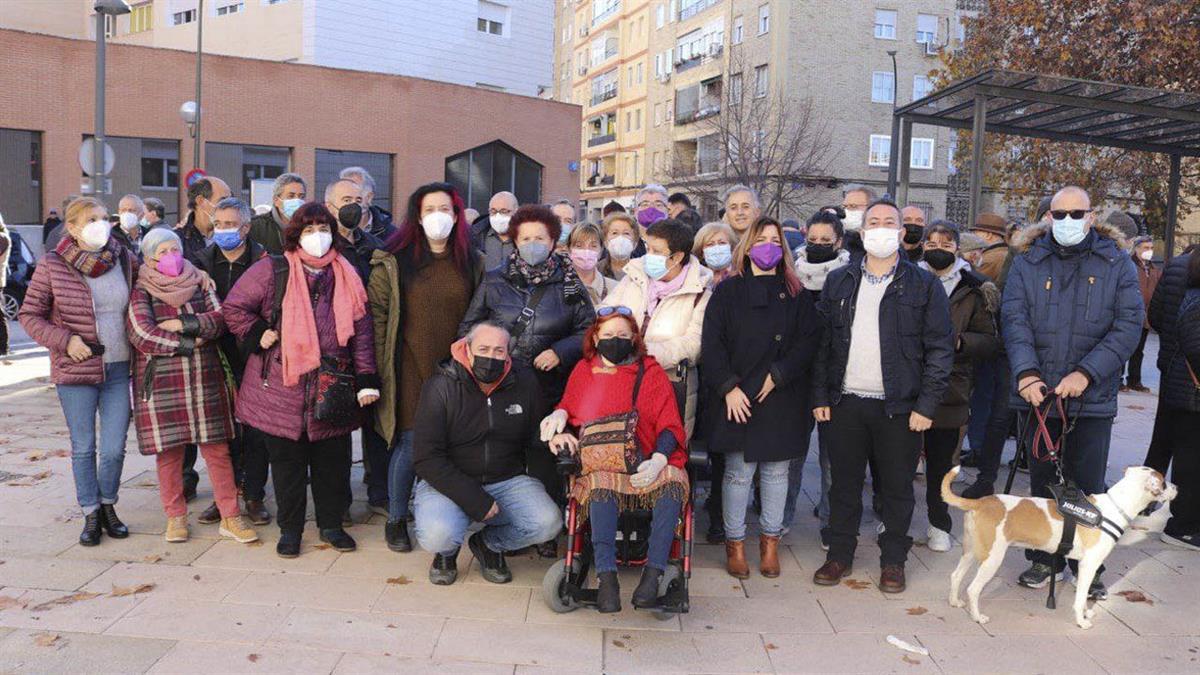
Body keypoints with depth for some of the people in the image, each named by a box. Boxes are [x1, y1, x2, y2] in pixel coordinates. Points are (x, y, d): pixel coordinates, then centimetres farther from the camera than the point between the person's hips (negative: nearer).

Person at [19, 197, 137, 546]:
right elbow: (29, 315, 0)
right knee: (83, 448, 9)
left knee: (114, 448, 4)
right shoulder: (52, 266, -7)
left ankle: (107, 506, 26)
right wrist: (65, 341, -13)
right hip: (76, 372, -2)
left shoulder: (125, 259, 0)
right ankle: (90, 515, 24)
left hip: (119, 369, 2)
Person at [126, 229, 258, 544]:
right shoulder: (141, 291, 2)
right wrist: (187, 344, -11)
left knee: (217, 447, 1)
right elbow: (141, 334, -12)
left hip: (205, 378, 2)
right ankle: (176, 517, 20)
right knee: (168, 450, 3)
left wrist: (184, 324, -14)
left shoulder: (199, 282, 11)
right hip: (161, 382, -2)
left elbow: (220, 318, -2)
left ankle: (230, 517, 7)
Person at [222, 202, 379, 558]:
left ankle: (331, 524, 26)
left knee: (333, 459, 9)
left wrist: (366, 380, 1)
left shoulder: (347, 276, 7)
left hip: (332, 390, 2)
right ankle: (290, 528, 24)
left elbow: (361, 331, 6)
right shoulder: (272, 270, -1)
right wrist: (259, 337, -7)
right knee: (287, 461, 8)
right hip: (281, 388, -2)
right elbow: (234, 307, 5)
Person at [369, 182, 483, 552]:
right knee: (410, 443, -3)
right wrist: (380, 368, -6)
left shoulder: (473, 263, 9)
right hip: (411, 368, -2)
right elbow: (378, 314, -1)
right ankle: (396, 520, 15)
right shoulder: (393, 263, 1)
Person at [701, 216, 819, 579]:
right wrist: (728, 387, -11)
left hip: (782, 398, 2)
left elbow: (808, 341, 1)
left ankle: (770, 541, 22)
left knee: (776, 470, 8)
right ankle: (735, 543, 14)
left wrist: (778, 375, -9)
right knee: (738, 472, 0)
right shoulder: (728, 291, 4)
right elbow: (712, 344, -2)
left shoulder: (795, 294, 10)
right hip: (737, 399, -2)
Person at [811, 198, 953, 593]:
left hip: (899, 407, -2)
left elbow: (940, 349, -2)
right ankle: (839, 554, 24)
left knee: (897, 487, 8)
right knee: (844, 483, 10)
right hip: (846, 402, 2)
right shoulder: (838, 282, 8)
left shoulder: (923, 286, 1)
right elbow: (823, 342, 8)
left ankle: (893, 560, 23)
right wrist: (820, 395, 2)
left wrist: (927, 405, -8)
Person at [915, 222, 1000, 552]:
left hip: (949, 389, 0)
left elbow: (990, 342, 3)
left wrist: (959, 341, -13)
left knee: (941, 460, 12)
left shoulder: (973, 290, 3)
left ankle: (939, 524, 28)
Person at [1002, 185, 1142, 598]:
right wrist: (1026, 372, -20)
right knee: (1041, 482, 13)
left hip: (1093, 396, -1)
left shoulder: (1116, 263, 1)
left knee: (1088, 486, 6)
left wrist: (1086, 373, -17)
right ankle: (1043, 559, 27)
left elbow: (1129, 324, -6)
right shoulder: (1027, 262, 3)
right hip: (1038, 393, 1)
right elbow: (1014, 320, -5)